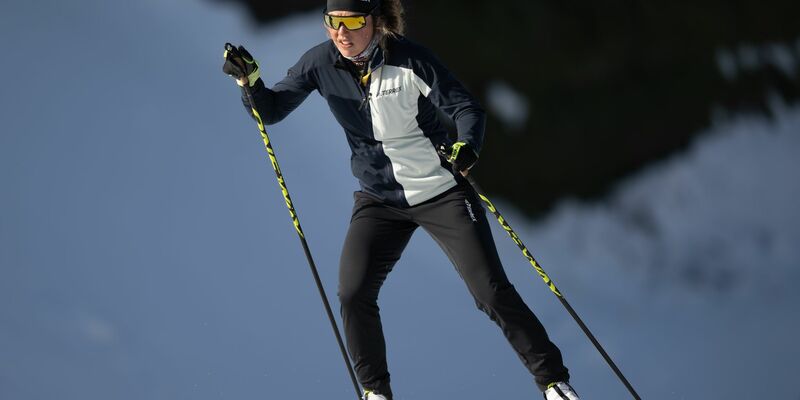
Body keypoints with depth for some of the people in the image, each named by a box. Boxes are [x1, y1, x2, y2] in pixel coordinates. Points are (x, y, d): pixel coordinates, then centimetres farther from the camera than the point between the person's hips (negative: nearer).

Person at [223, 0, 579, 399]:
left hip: (442, 191, -3)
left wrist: (466, 147, -37)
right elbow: (271, 110, -3)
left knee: (491, 291, -5)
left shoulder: (408, 59, -19)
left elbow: (466, 107, -16)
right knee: (353, 294, -13)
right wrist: (249, 80, -23)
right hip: (378, 200, 3)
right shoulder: (320, 63, -9)